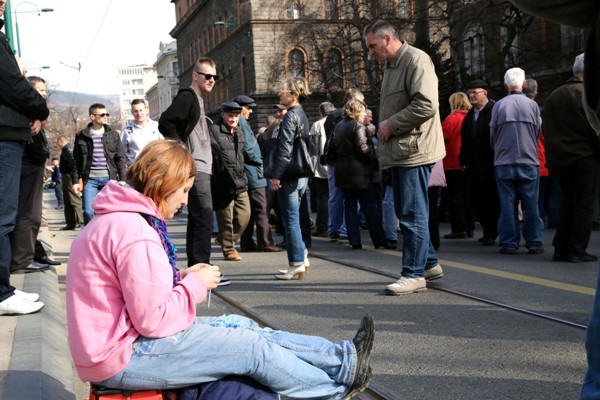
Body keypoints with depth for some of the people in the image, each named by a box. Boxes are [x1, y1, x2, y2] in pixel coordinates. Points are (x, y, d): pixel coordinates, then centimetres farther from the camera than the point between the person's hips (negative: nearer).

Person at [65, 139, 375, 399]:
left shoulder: (116, 218, 9)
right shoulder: (136, 235, -25)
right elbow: (153, 320, -25)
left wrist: (180, 277, 2)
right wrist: (196, 284, -11)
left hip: (123, 335, 10)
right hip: (124, 357, -10)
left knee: (240, 325, 8)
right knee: (254, 347, -5)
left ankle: (340, 357, 14)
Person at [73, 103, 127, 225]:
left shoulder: (113, 135, 8)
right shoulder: (81, 136, 6)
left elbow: (120, 158, 8)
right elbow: (76, 160, 8)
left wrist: (122, 179, 1)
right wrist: (76, 181, 3)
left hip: (109, 179, 1)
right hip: (90, 179, -1)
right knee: (89, 212, -7)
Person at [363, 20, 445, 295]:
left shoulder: (416, 60, -11)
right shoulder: (391, 66, 19)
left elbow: (426, 106, -22)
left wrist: (391, 124, -15)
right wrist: (383, 125, 9)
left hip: (413, 150, -10)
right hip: (400, 151, 10)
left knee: (412, 214, -5)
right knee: (407, 212, 14)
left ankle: (414, 274, 3)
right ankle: (429, 264, 26)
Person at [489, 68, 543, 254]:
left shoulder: (498, 106, -3)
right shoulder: (532, 105, -2)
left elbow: (492, 135, 4)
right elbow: (538, 133, 6)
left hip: (504, 162, 0)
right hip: (529, 162, 0)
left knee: (507, 204, 4)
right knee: (531, 204, 6)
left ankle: (509, 243, 5)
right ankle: (534, 242, 9)